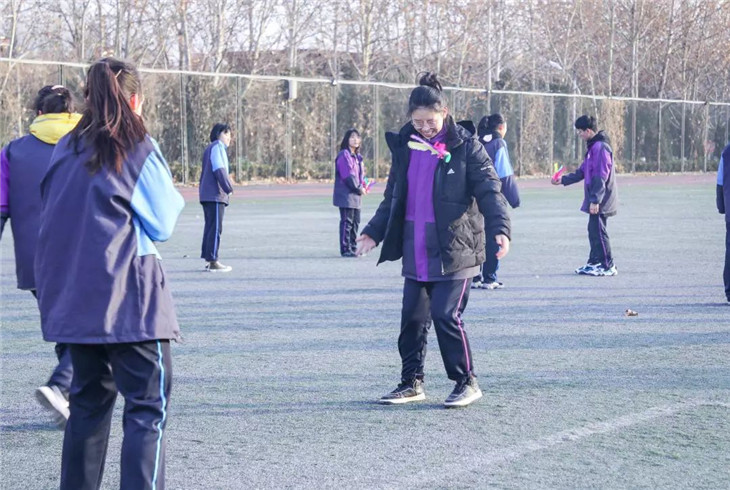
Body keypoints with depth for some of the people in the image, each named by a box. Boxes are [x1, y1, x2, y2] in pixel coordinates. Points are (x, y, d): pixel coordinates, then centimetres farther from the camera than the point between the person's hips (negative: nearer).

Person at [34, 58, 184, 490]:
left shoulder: (67, 148, 8)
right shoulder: (138, 149, -7)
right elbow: (162, 224, -2)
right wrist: (175, 197, 15)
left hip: (71, 292, 6)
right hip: (126, 295, -6)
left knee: (91, 398, 16)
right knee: (149, 402, -4)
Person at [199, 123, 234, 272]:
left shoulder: (209, 149, 22)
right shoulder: (216, 147, -9)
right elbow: (219, 170, -20)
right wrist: (229, 188, -21)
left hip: (206, 195, 10)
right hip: (215, 195, -10)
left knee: (210, 227, 13)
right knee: (215, 228, -10)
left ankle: (208, 260, 17)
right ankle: (212, 262, -11)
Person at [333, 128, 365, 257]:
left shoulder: (357, 156, 18)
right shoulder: (344, 155, -11)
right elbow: (347, 175, -17)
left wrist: (363, 186, 4)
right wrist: (359, 188, -14)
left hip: (355, 194, 9)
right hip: (345, 194, -9)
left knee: (355, 222, 12)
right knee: (347, 222, -8)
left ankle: (353, 247, 21)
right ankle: (345, 249, -6)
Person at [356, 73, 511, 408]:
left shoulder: (464, 147, -6)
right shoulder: (404, 147, 10)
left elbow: (489, 190, -10)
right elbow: (393, 198, 19)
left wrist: (499, 228, -25)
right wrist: (374, 231, 12)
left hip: (453, 251, -5)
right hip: (415, 251, 6)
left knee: (446, 315, -11)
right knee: (412, 317, 8)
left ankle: (467, 382, 4)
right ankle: (412, 383, 22)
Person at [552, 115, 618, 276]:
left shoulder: (600, 147, -17)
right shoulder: (593, 147, 16)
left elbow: (601, 177, -21)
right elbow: (582, 172, 24)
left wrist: (595, 200, -22)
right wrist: (563, 180, 22)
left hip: (600, 201, -10)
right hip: (595, 199, 10)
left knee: (598, 231, -7)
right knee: (593, 230, 14)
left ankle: (608, 266, -2)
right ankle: (594, 263, 22)